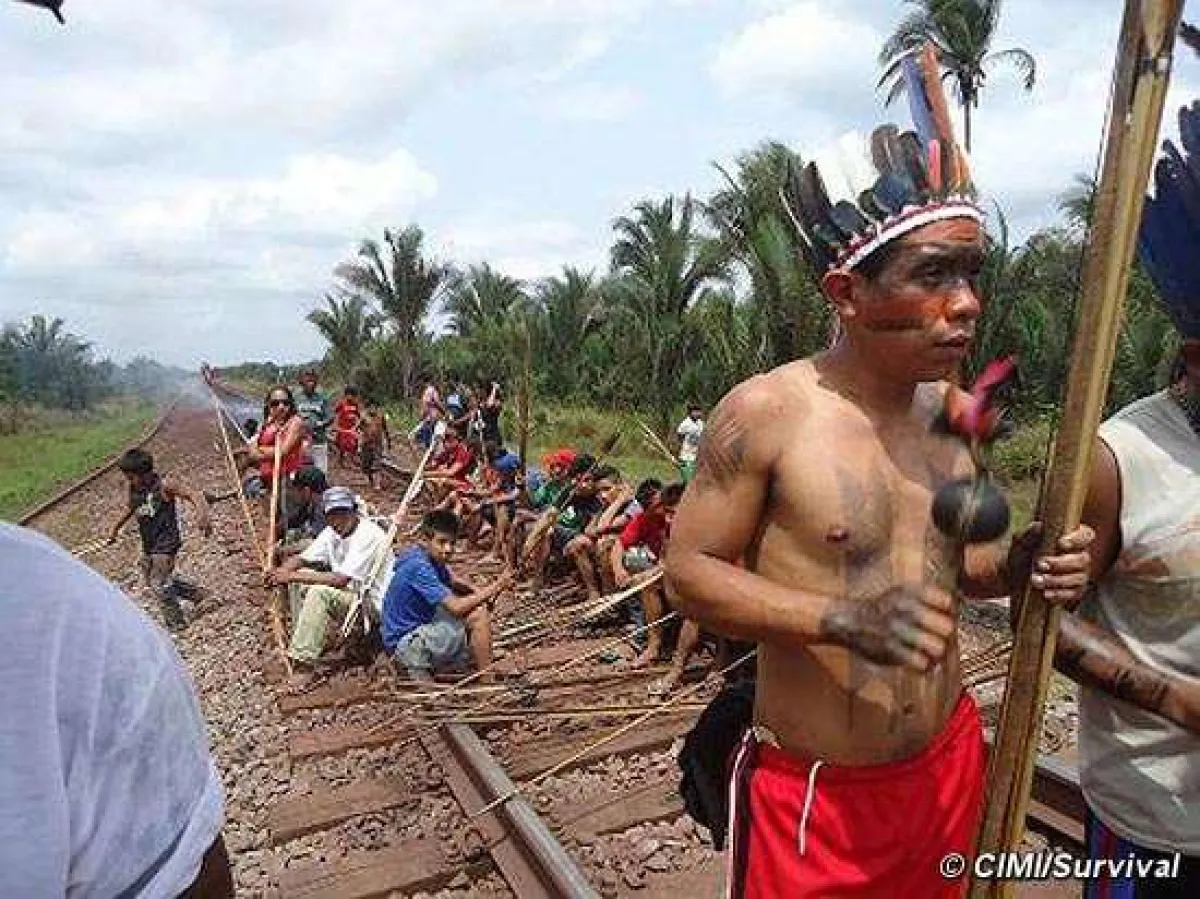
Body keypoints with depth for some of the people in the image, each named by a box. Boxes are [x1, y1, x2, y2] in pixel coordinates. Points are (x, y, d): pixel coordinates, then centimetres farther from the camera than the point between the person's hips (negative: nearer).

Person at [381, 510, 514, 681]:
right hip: (404, 643, -10)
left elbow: (451, 583, 17)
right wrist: (495, 587, -23)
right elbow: (456, 607, -31)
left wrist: (479, 593, -3)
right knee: (479, 615, -20)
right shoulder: (418, 566, -25)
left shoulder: (431, 557, 2)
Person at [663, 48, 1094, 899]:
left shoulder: (955, 410, 0)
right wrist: (841, 618, -28)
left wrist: (1024, 565, -10)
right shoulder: (765, 413, -20)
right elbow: (689, 571, -15)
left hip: (949, 765, 6)